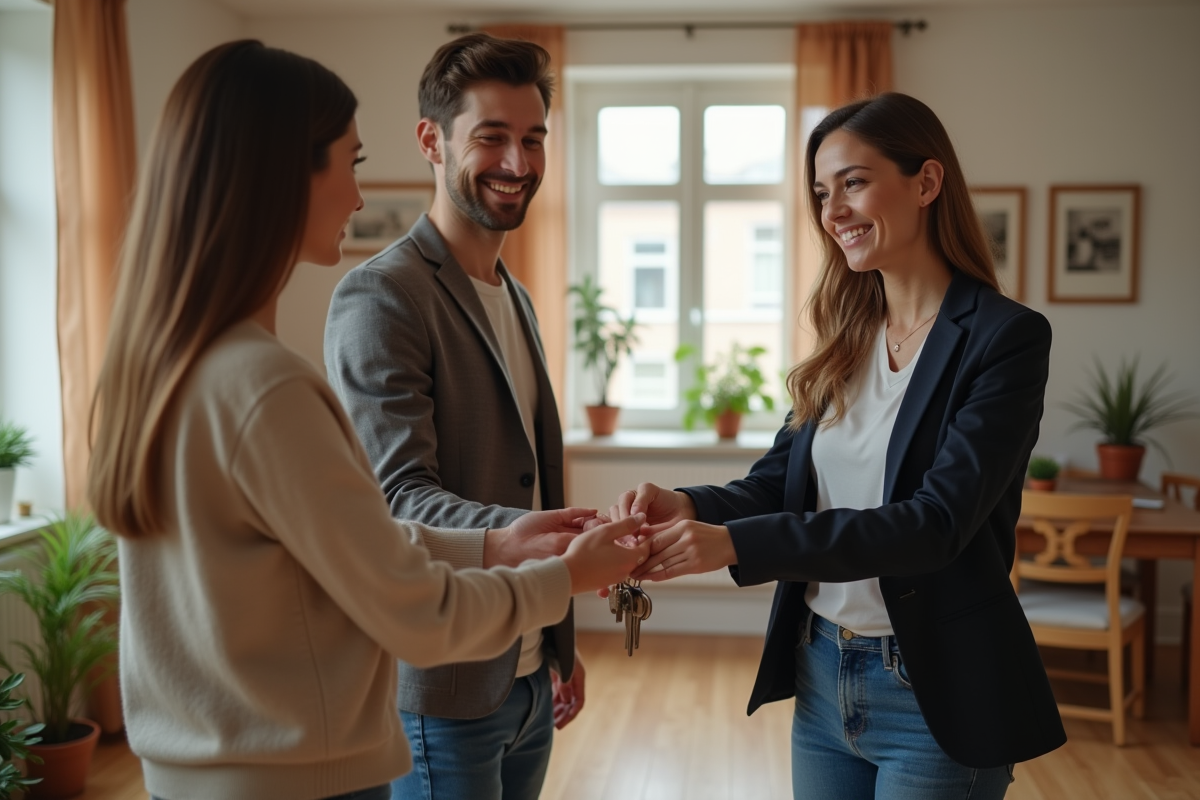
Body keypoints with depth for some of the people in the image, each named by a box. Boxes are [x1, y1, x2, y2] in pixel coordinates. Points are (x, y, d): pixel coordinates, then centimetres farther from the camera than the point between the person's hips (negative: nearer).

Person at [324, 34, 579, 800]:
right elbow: (399, 496, -23)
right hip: (441, 692, -8)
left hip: (528, 678, 8)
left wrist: (561, 647, 17)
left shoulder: (517, 299, 12)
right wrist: (528, 542, -40)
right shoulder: (380, 297, -15)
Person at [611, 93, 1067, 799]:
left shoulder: (1006, 337, -14)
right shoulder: (846, 340, 5)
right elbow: (777, 482, 4)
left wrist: (735, 543, -31)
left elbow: (936, 522, -23)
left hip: (935, 696, -5)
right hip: (822, 676, 6)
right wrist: (690, 507, -18)